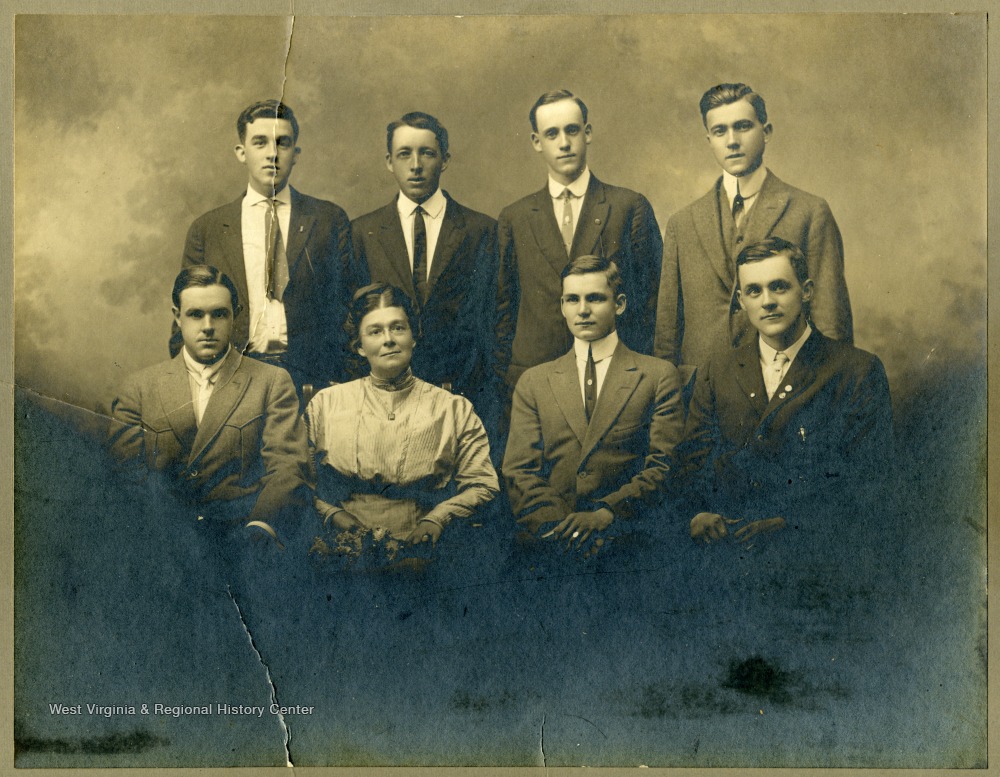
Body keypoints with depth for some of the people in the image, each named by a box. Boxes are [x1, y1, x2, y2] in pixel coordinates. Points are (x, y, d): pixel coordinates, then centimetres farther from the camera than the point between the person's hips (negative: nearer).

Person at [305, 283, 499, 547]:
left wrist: (436, 519, -8)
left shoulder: (455, 409, 9)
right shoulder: (324, 404, 12)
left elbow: (482, 484, 7)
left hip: (420, 550, 0)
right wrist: (331, 513, -6)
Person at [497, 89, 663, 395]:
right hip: (533, 377, 1)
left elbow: (652, 298, 4)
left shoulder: (631, 207, 3)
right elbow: (504, 310, 12)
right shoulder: (513, 218, 9)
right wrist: (502, 379, 6)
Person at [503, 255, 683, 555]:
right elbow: (519, 469, 9)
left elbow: (665, 463, 2)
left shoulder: (659, 376, 10)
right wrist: (556, 525, -8)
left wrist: (605, 514, -11)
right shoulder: (533, 382, 17)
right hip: (554, 542, 1)